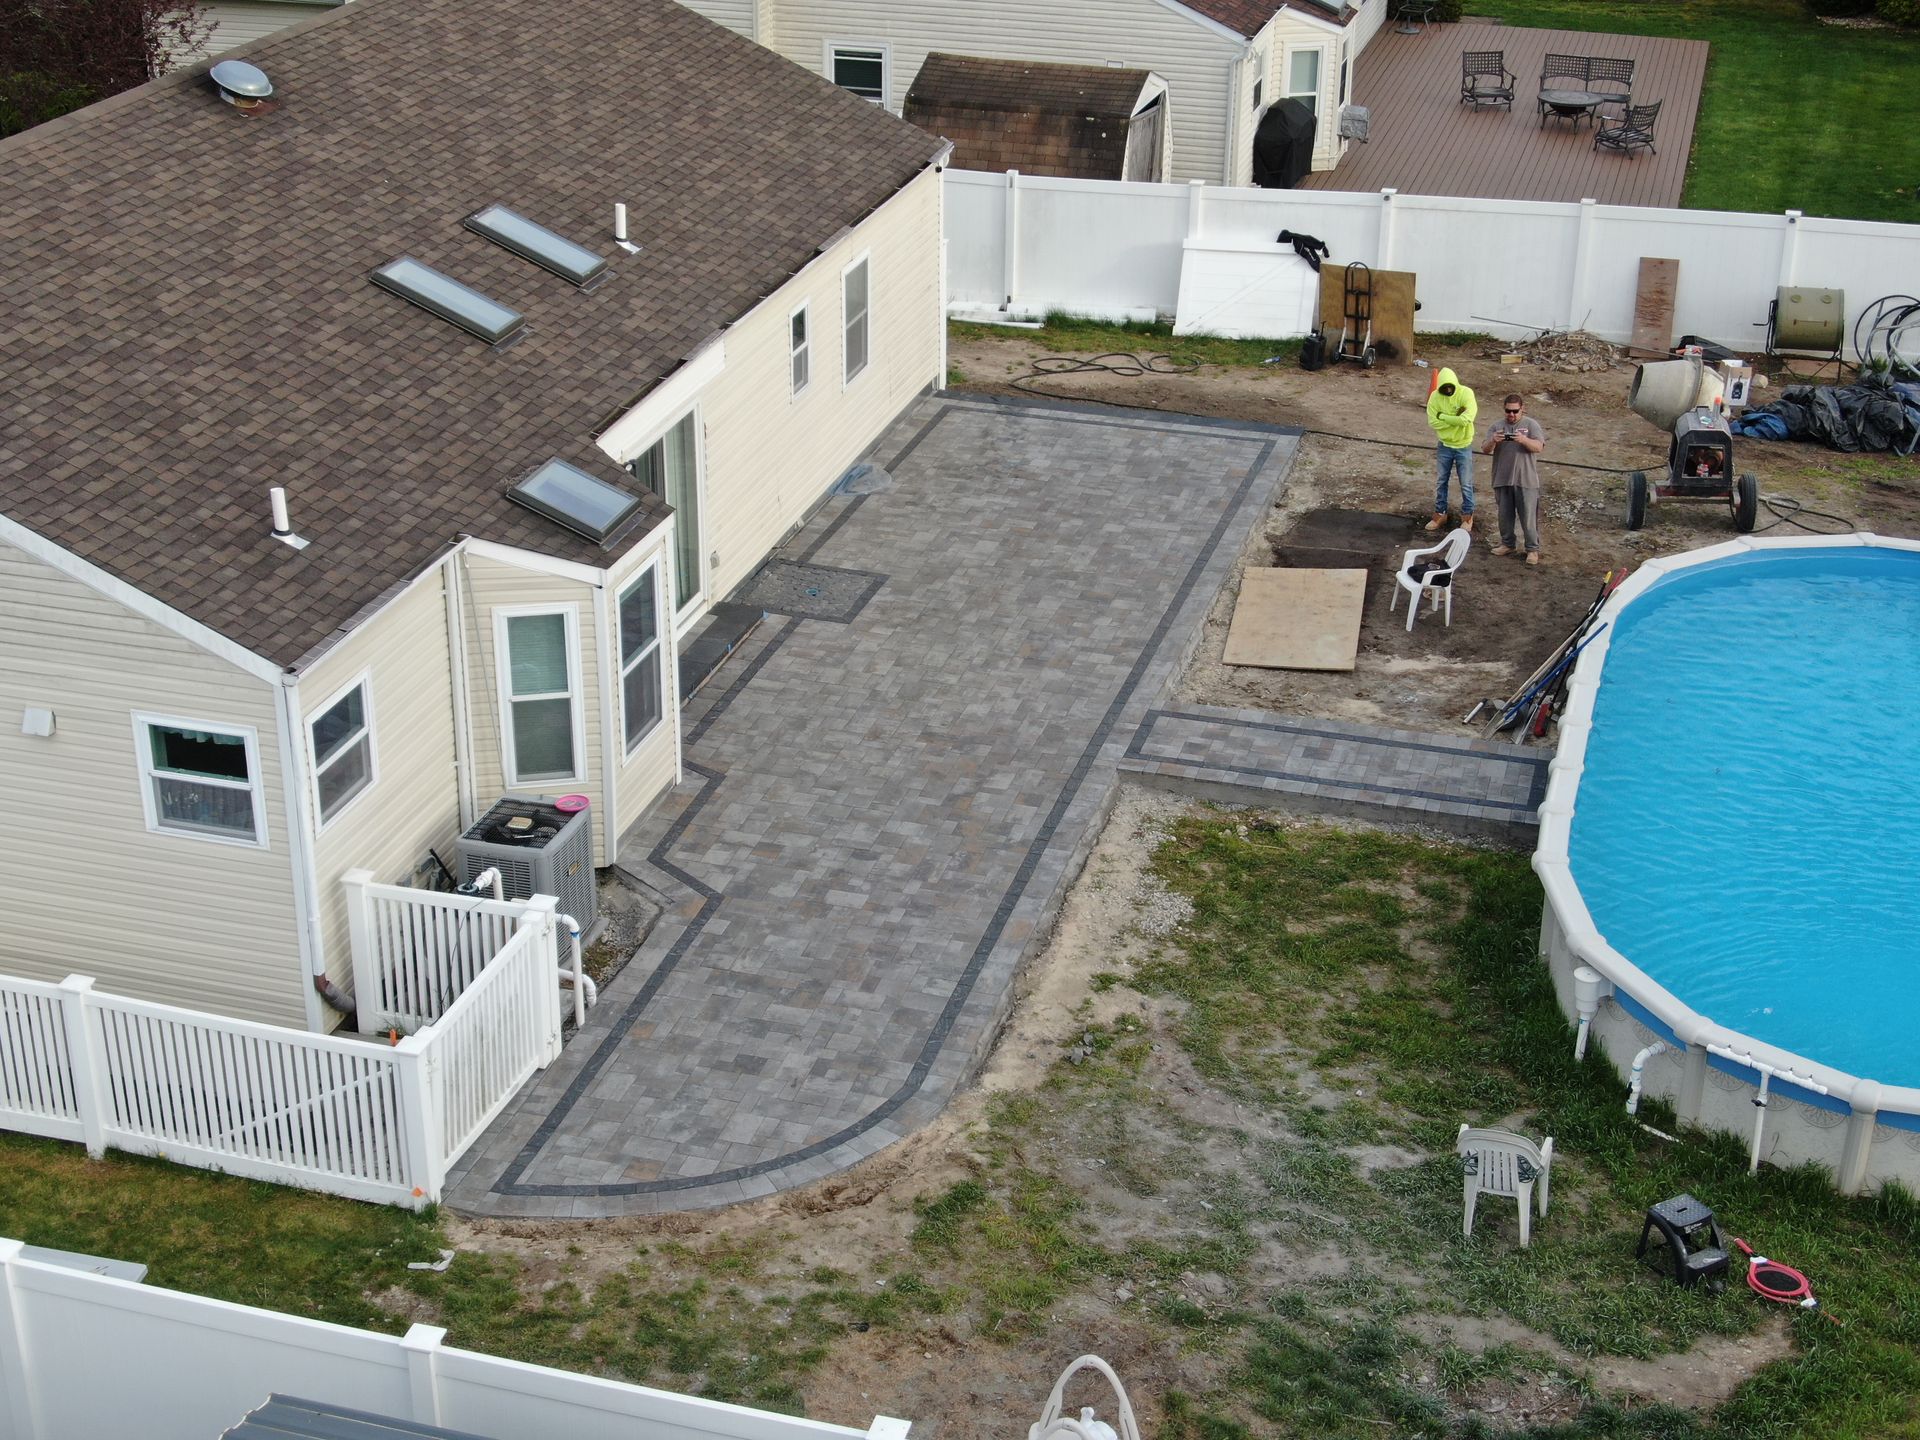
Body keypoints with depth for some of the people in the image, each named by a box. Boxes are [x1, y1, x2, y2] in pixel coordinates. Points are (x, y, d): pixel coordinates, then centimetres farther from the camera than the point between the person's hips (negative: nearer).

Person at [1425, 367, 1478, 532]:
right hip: (1445, 446, 3)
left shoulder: (1466, 393, -19)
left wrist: (1443, 416, -23)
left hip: (1463, 446, -3)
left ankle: (1467, 517, 20)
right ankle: (1440, 514, 26)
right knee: (1440, 482, 12)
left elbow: (1466, 419, -31)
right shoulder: (1435, 397, -10)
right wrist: (1455, 418, -22)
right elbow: (1433, 422, -16)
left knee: (1466, 484, 6)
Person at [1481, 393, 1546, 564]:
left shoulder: (1531, 424, -2)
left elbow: (1539, 447, -11)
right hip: (1502, 479, 3)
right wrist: (1493, 441, -22)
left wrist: (1524, 440, -29)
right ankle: (1507, 544, 29)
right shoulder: (1497, 425, 5)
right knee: (1505, 515, 14)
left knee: (1528, 516, -1)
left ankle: (1533, 549, 7)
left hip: (1526, 480, -3)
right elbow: (1485, 449, 0)